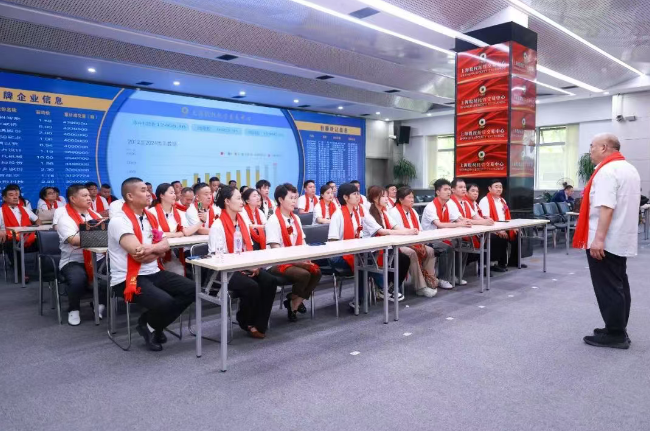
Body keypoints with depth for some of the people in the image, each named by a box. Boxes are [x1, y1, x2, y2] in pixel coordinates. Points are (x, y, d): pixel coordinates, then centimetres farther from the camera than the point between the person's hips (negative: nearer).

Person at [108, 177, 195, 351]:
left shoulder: (150, 217, 11)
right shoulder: (119, 221, -14)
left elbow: (165, 246, 6)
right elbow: (139, 255, -23)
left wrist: (150, 249, -15)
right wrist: (157, 248, -5)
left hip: (153, 273, 8)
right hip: (129, 278, -8)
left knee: (191, 289, -7)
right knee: (164, 302, -30)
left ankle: (154, 326, 9)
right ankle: (148, 325, 6)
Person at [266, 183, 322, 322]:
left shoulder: (296, 218, 12)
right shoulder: (273, 220, -11)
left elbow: (302, 242, 11)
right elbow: (275, 248, -17)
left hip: (297, 260, 7)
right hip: (278, 262, -7)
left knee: (316, 271, -19)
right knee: (303, 274, -29)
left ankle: (296, 301, -2)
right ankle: (293, 302, -2)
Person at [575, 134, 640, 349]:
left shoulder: (607, 171, -17)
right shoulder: (629, 169, 16)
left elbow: (606, 207, -26)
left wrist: (598, 239, -27)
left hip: (605, 241, -10)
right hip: (622, 239, 10)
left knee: (608, 288, -2)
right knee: (619, 285, 15)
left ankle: (614, 334, 6)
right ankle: (619, 330, 23)